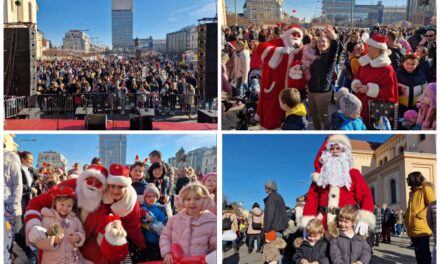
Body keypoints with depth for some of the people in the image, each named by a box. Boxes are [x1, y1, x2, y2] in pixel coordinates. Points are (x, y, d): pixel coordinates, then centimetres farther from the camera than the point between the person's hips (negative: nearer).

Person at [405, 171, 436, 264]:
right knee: (418, 254, 13)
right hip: (413, 230, 8)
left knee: (424, 254, -3)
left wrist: (421, 214, -17)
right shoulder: (412, 192, 18)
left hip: (422, 229, -8)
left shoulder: (425, 189, -5)